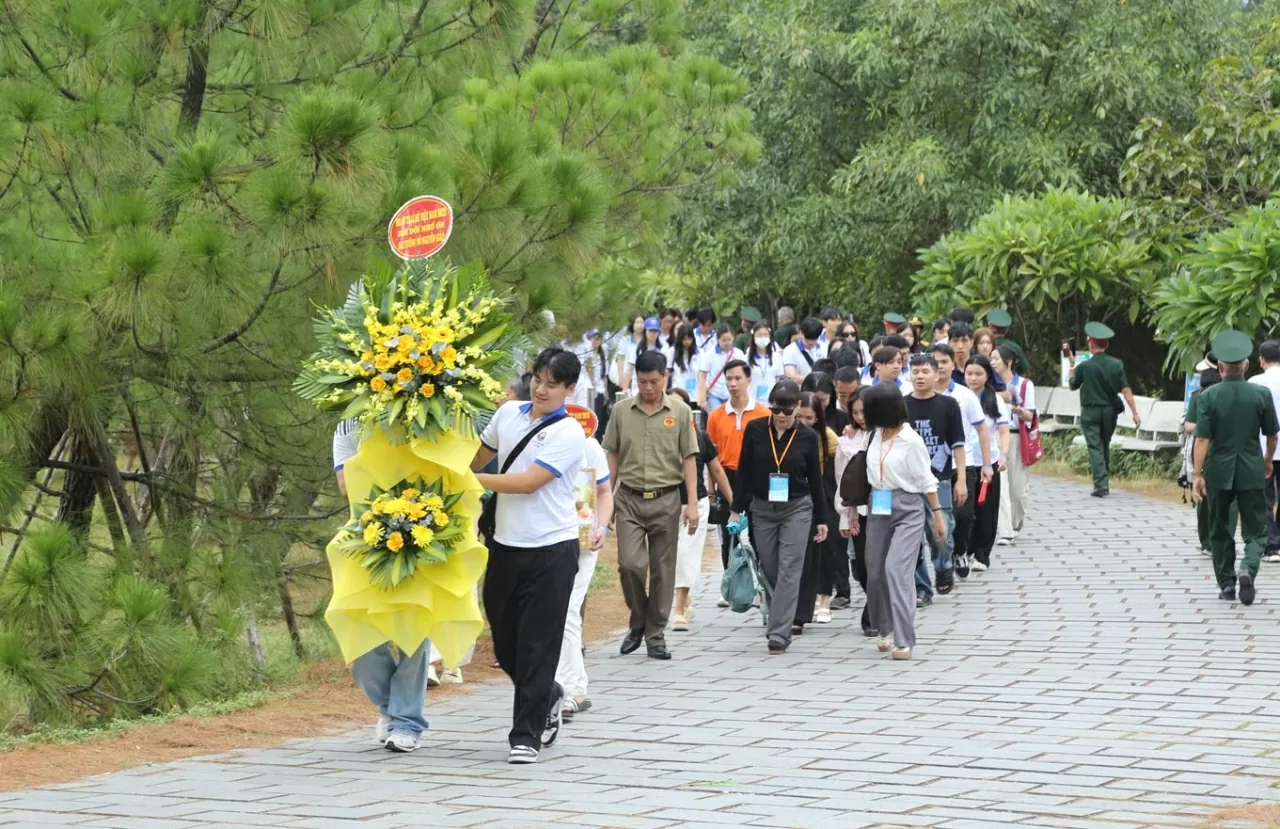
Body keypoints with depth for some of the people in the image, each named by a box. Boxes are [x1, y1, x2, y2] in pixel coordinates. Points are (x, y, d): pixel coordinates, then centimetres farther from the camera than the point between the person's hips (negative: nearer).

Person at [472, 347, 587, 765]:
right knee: (505, 640, 13)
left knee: (537, 645, -4)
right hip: (506, 545, 6)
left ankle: (526, 735, 2)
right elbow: (480, 455, 24)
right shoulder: (508, 413, 8)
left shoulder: (569, 433, -11)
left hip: (551, 550, -6)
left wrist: (470, 479, -16)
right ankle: (547, 698, 38)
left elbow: (528, 482, -18)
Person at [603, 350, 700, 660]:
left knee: (662, 570, 3)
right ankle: (638, 622, 12)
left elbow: (688, 459, 2)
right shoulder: (622, 411, 4)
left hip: (665, 499, 0)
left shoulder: (680, 412, 1)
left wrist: (692, 503, -3)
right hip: (629, 498, 0)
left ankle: (656, 634, 12)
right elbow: (612, 455, 10)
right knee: (630, 563, -11)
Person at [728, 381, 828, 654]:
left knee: (789, 571, -9)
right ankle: (778, 624, 26)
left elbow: (815, 478, 4)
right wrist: (736, 509, 1)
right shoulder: (755, 430, -3)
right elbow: (744, 471, 3)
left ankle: (779, 634, -11)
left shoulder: (808, 436, -4)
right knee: (769, 571, 9)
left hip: (797, 509, -2)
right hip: (762, 508, 2)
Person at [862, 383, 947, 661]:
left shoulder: (911, 441, -11)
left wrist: (937, 515, -2)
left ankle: (904, 641, -18)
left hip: (907, 509, -6)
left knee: (896, 569, -17)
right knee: (875, 573, 7)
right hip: (878, 508, 6)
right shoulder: (876, 436, 6)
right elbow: (870, 473, 11)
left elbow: (925, 480, -5)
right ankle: (887, 630, 28)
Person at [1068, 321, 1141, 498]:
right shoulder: (1116, 364, -4)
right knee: (1105, 446, 19)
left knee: (1095, 448, -3)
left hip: (1090, 412, -4)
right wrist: (1135, 413, -4)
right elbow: (1126, 390, -6)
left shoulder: (1084, 366, -12)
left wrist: (1072, 367, 17)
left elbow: (1073, 386, 4)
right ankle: (1105, 482, 26)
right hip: (1110, 411, 4)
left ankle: (1101, 485, -13)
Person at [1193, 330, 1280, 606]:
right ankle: (1248, 569, -21)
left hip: (1219, 472, 0)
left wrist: (1197, 474, -7)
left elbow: (1202, 438, -12)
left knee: (1220, 531, 14)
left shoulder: (1209, 396, -8)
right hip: (1251, 472, 0)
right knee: (1255, 530, 6)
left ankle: (1226, 584, 17)